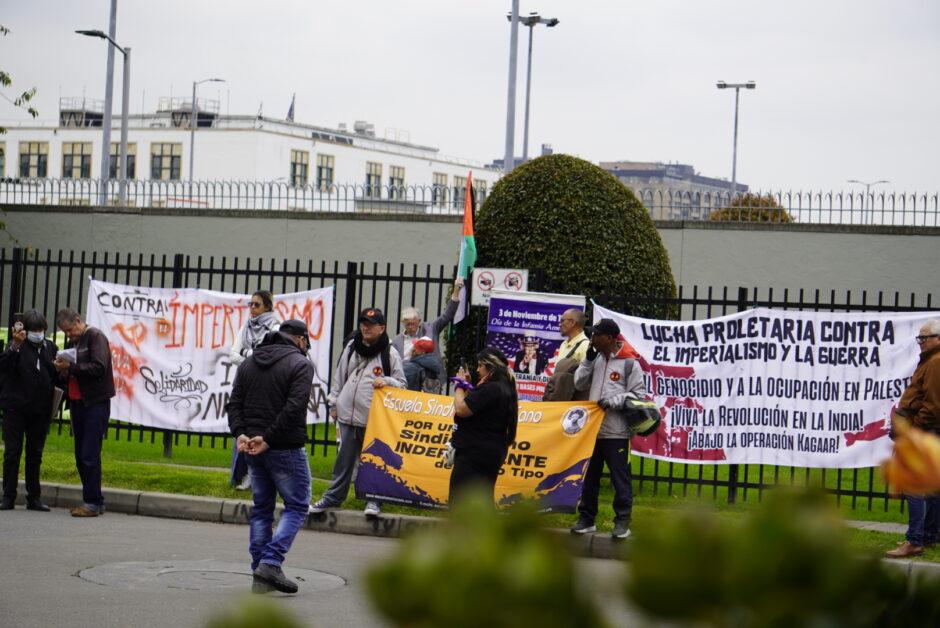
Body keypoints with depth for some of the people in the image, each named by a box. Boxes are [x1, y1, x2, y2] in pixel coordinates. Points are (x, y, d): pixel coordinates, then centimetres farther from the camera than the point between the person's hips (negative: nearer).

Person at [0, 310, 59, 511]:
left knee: (35, 454, 9)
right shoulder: (17, 346, -3)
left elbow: (56, 377, 19)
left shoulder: (50, 347, 10)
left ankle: (34, 497, 14)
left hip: (40, 410, 4)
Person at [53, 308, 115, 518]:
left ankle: (93, 503, -8)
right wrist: (64, 371, 1)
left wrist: (71, 367, -18)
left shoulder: (96, 337, -6)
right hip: (78, 404, 9)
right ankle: (95, 502, 14)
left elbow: (99, 367, -19)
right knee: (81, 456, 8)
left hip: (95, 404, -9)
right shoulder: (76, 342, 19)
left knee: (89, 455, -11)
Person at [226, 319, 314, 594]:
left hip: (254, 449, 6)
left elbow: (234, 403, 5)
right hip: (286, 448, -6)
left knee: (261, 508, 14)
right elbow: (294, 408, -18)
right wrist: (269, 439, -16)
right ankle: (271, 562, -11)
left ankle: (259, 574, 11)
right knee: (297, 505, 4)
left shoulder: (248, 362, 14)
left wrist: (240, 433, -6)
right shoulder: (300, 364, -7)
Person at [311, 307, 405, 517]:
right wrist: (334, 402, 14)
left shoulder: (390, 353, -1)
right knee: (344, 458, 11)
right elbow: (339, 376, 17)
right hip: (347, 414, 4)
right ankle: (334, 496, 20)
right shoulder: (351, 347, 11)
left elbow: (401, 384, 3)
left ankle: (374, 499, 14)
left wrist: (386, 381, -16)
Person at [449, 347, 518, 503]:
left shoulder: (491, 389, -19)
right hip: (491, 453, 10)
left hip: (475, 453, -10)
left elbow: (462, 409, -21)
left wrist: (460, 386, -6)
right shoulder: (504, 388, 14)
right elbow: (476, 407, 20)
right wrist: (468, 387, 10)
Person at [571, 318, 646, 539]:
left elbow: (638, 394, -6)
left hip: (616, 432, -6)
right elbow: (580, 384, 10)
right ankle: (586, 519, 20)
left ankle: (622, 522, 4)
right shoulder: (596, 359, 11)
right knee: (589, 476, 12)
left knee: (620, 478, -2)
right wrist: (588, 359, 1)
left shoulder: (629, 363, -6)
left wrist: (613, 401, -16)